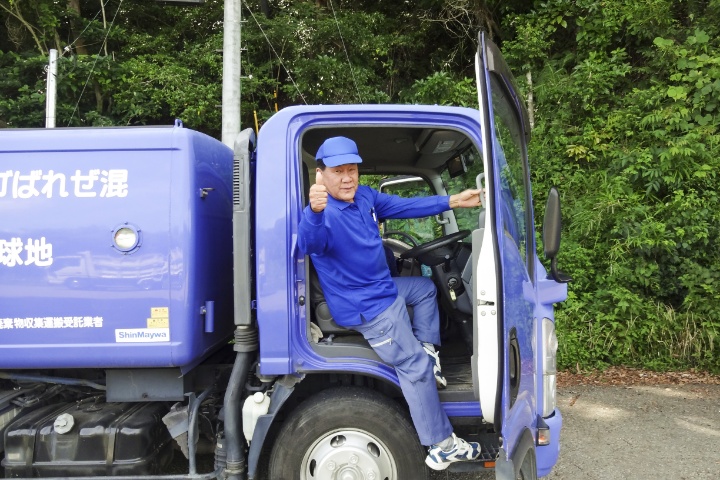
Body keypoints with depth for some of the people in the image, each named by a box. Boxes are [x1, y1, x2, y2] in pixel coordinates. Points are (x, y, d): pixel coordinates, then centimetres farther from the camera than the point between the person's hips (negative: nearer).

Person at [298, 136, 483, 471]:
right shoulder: (324, 214, -27)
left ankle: (427, 351, 32)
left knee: (425, 288, 31)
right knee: (415, 369, -4)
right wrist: (314, 211, -69)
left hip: (383, 288, 9)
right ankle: (442, 447, 8)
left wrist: (451, 202, 7)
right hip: (369, 308, -9)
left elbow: (404, 206, 10)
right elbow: (309, 244, -48)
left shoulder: (364, 196, 0)